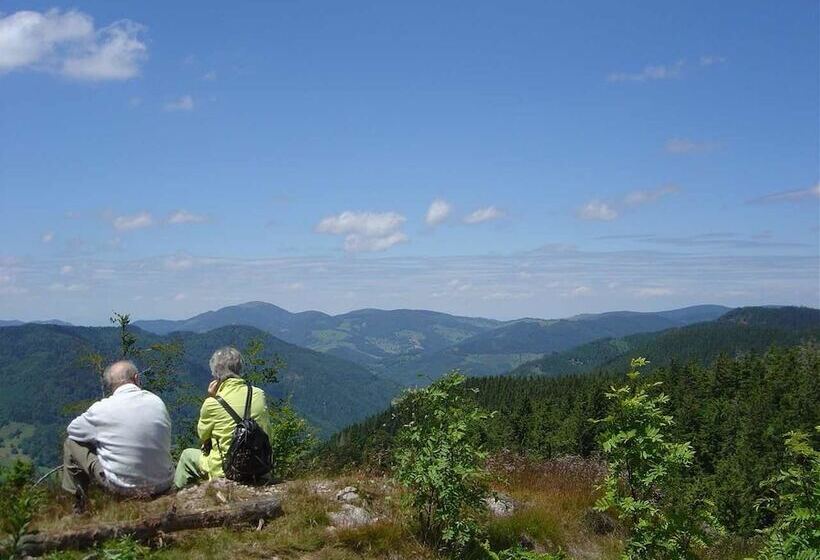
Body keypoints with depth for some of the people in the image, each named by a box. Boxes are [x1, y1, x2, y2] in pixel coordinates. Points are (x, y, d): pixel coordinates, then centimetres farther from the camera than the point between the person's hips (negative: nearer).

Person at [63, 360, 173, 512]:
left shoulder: (102, 408, -11)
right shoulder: (157, 402, -2)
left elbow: (73, 430, 6)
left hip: (124, 487, -3)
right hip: (163, 485, 4)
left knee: (71, 443, 13)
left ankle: (77, 505, 26)